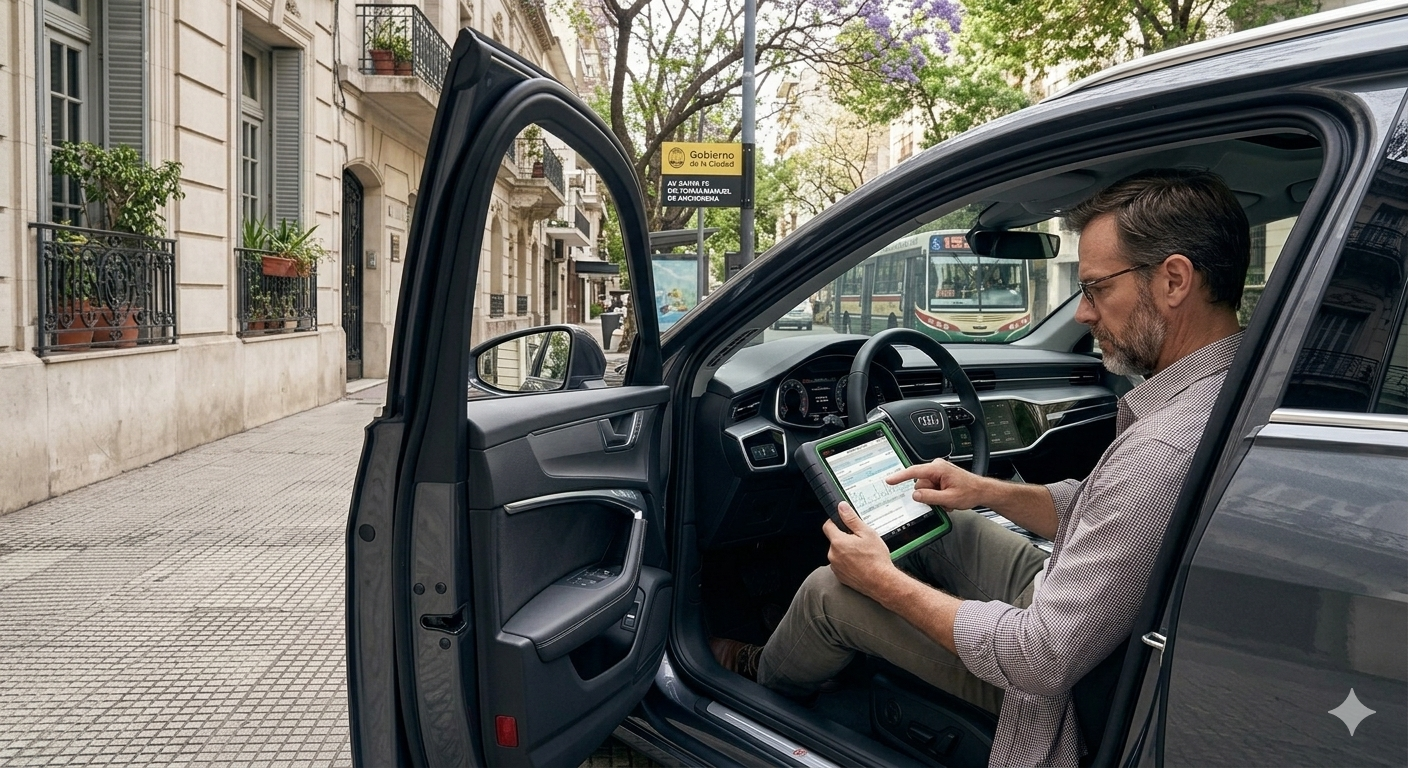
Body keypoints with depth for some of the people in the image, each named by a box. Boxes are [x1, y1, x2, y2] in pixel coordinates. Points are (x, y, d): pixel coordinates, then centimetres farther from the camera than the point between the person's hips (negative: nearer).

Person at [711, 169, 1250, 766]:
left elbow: (1044, 659, -31)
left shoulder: (1164, 451, -36)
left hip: (1073, 687, -9)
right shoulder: (1219, 385, -3)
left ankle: (765, 679, 35)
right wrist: (988, 491, 3)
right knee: (939, 525, 19)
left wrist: (883, 581, -21)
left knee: (827, 591, 0)